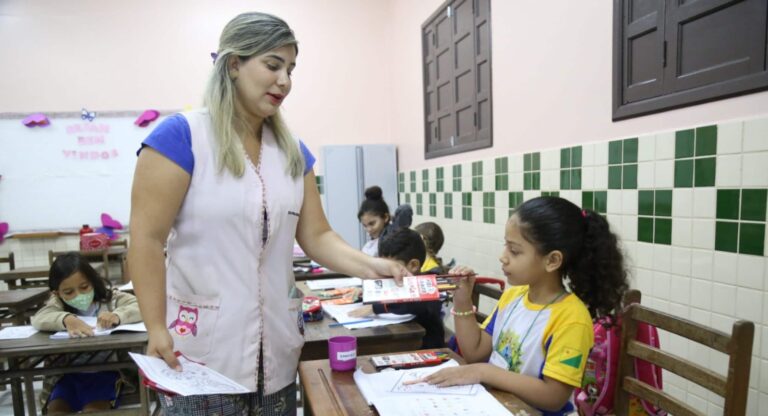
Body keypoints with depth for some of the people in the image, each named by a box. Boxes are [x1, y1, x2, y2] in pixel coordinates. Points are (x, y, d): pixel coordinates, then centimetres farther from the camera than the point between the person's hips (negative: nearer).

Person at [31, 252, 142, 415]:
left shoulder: (109, 297, -2)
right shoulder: (59, 304, 3)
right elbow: (38, 319, -17)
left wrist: (117, 315, -33)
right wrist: (66, 319, -37)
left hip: (106, 369, -3)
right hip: (68, 372, 3)